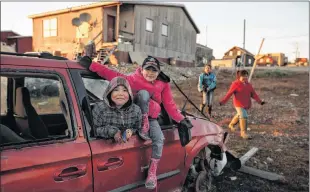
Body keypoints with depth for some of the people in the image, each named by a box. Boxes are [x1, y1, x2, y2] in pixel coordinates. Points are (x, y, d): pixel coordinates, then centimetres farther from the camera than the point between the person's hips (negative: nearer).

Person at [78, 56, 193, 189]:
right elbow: (114, 76, -21)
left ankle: (152, 172, -16)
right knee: (143, 92, -30)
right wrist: (91, 65, -29)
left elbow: (169, 105, -2)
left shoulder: (163, 84, -1)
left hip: (151, 117, 3)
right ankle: (144, 126, -23)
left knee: (159, 139, -26)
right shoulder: (134, 79, -12)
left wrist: (181, 120, -12)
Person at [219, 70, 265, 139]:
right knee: (243, 117, -14)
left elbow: (253, 94, 9)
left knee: (239, 115, 23)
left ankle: (231, 125, 47)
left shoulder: (248, 84, 8)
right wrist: (223, 101, -21)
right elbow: (229, 93, -15)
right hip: (239, 104, -7)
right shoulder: (235, 84, -12)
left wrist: (259, 101, 1)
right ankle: (243, 132, -7)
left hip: (246, 104, 7)